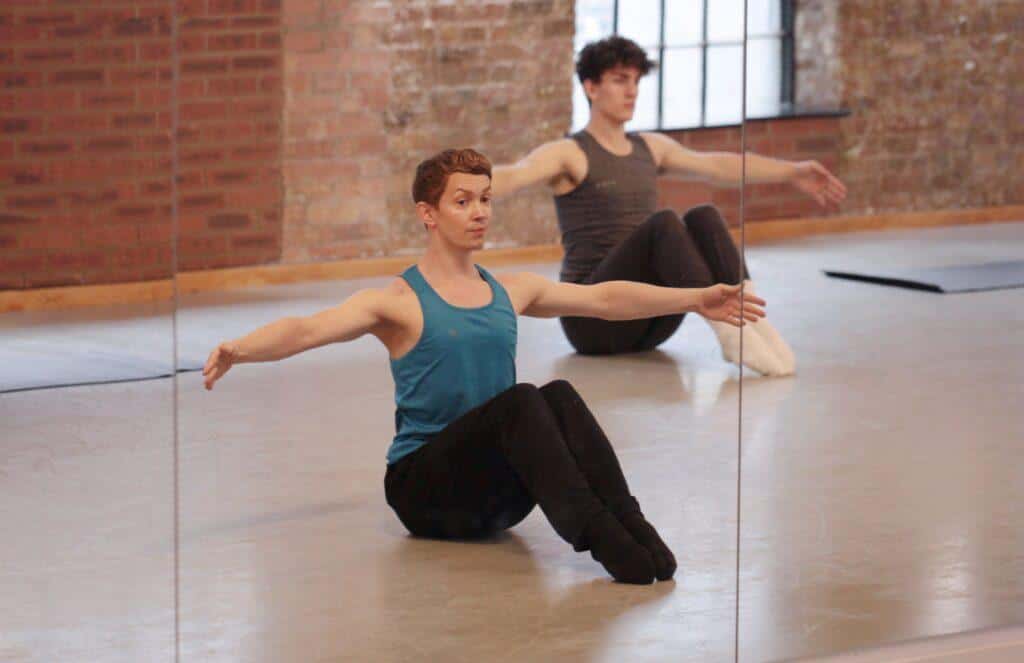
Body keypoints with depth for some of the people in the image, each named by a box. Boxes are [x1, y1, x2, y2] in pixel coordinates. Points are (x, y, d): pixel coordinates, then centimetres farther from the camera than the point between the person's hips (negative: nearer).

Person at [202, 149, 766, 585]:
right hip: (424, 485, -5)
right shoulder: (397, 302, -4)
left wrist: (696, 299, 12)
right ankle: (597, 537, -47)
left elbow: (604, 297, 17)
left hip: (498, 492, 5)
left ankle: (626, 524, -41)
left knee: (558, 396, -26)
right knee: (520, 401, -31)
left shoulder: (510, 291, 14)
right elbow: (307, 330, -19)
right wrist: (240, 349, -38)